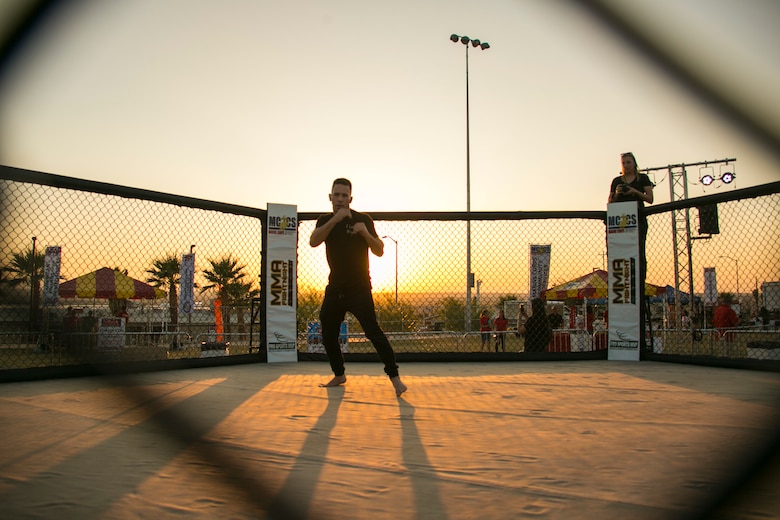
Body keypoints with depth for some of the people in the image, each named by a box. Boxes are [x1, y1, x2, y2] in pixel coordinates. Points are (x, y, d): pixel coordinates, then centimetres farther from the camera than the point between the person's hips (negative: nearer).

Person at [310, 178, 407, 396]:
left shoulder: (363, 220, -3)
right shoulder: (325, 221, 6)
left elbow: (379, 251, -6)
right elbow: (313, 242, -14)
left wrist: (365, 232, -24)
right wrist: (335, 219, -23)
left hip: (359, 288, -5)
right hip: (335, 288, 5)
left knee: (373, 331, -16)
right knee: (328, 334, 10)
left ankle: (394, 376, -12)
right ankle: (339, 375, 29)